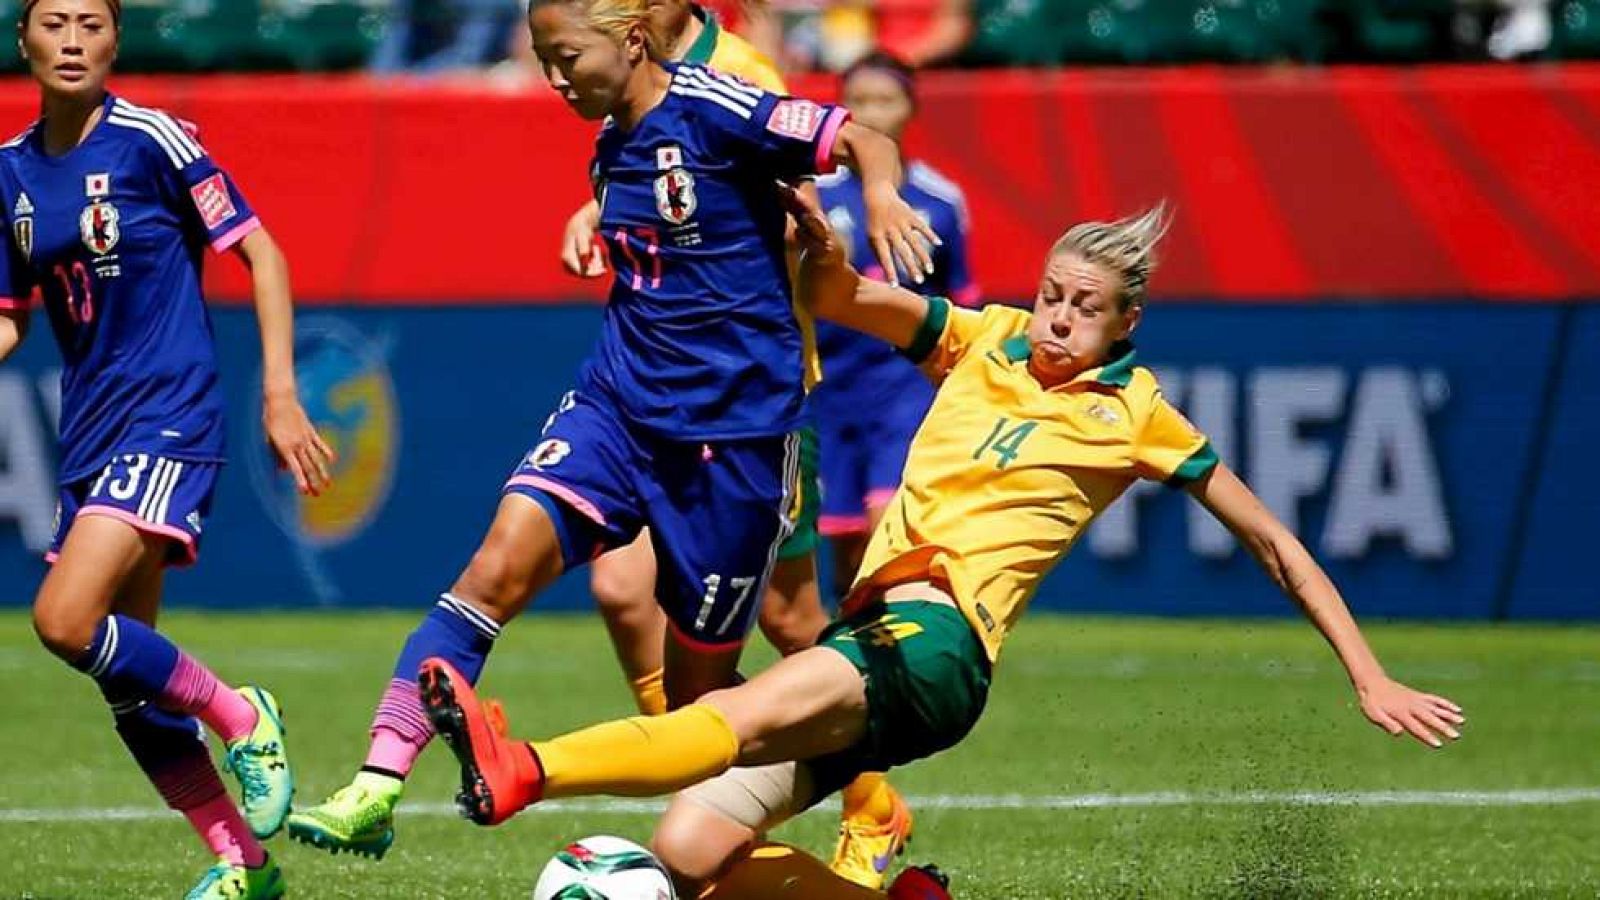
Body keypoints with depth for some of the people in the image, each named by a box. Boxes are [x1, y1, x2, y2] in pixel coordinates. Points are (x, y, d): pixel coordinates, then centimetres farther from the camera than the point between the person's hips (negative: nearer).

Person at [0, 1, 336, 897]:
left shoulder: (151, 141, -9)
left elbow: (261, 253, -5)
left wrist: (282, 396, -10)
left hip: (170, 418, -7)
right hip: (90, 428, 7)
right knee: (128, 681, 6)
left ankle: (241, 716, -2)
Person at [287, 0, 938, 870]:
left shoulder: (712, 109, -11)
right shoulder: (612, 145, 10)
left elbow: (860, 140, -18)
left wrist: (882, 198, -33)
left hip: (732, 427, -5)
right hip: (616, 403, 5)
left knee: (699, 682, 4)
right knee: (499, 565, -18)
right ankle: (376, 787, -25)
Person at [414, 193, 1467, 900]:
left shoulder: (1134, 415, 9)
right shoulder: (985, 339, 19)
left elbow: (1276, 546, 14)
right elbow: (834, 296, 18)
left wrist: (1372, 682, 9)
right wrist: (815, 230, -7)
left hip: (939, 640, -6)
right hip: (868, 628, 6)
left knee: (752, 710, -35)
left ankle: (522, 773, -56)